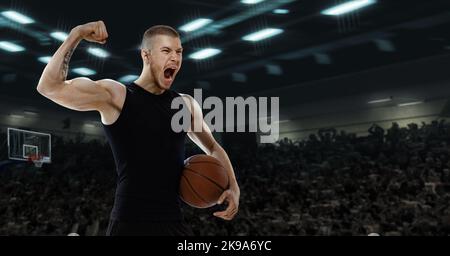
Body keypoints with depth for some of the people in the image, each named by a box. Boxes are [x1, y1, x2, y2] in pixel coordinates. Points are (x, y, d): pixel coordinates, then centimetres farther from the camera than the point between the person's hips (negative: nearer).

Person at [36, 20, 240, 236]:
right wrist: (76, 35, -18)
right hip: (129, 223, -4)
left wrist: (233, 187, 9)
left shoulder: (186, 104, 9)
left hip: (173, 222, 5)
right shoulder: (115, 95, -5)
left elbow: (213, 148, 22)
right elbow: (49, 87, -15)